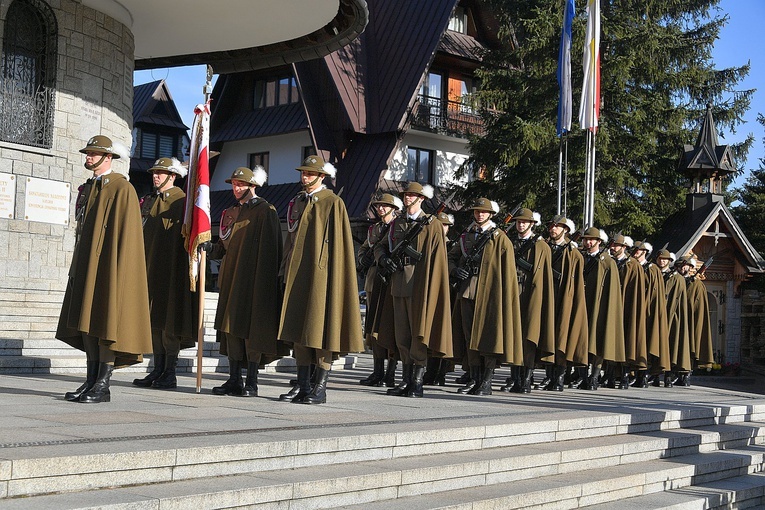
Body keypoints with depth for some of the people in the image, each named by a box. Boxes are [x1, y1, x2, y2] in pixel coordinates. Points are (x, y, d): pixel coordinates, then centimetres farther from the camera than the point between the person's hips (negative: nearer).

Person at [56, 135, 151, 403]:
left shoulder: (122, 188, -8)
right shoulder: (88, 188, 17)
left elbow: (126, 232, -13)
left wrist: (115, 270, -19)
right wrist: (77, 266, 17)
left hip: (108, 266, -8)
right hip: (85, 266, 9)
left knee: (106, 321, -7)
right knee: (86, 321, 7)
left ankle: (103, 386, -4)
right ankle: (92, 380, 13)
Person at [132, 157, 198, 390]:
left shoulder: (181, 202, -5)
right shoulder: (148, 201, 17)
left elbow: (186, 236, -10)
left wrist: (181, 270, -16)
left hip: (171, 269, -7)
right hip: (150, 267, 7)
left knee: (169, 320, -5)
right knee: (154, 319, 8)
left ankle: (170, 373, 0)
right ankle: (158, 370, 13)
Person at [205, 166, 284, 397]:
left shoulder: (265, 211, -4)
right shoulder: (230, 213, 18)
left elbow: (270, 249, -9)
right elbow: (224, 247, 19)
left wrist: (265, 279, -16)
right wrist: (210, 247, -2)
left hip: (254, 279, -7)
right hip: (231, 278, 7)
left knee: (252, 328, -7)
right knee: (231, 326, 5)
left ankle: (252, 383, -3)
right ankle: (234, 380, 10)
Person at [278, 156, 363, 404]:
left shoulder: (333, 203, -4)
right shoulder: (297, 202, 17)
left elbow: (339, 243, -8)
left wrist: (332, 278, -14)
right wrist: (286, 271, 15)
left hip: (321, 273, -7)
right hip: (297, 274, 7)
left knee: (321, 328, -5)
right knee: (298, 330, 6)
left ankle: (320, 389, 0)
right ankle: (303, 386, 12)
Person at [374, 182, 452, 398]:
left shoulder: (432, 225, -2)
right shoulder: (397, 223, 15)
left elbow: (437, 260, -6)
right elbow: (380, 246, 25)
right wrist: (384, 259, 4)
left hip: (419, 285, -6)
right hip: (398, 285, 6)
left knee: (419, 332, -3)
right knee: (401, 333, 8)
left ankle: (417, 381, 2)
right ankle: (406, 378, 16)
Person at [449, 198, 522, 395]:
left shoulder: (500, 238, 0)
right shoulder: (466, 236, 15)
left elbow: (507, 270, -4)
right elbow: (451, 257, 22)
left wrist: (504, 296, -12)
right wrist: (455, 270, 0)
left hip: (488, 292, -5)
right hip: (467, 291, 5)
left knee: (488, 334, -5)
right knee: (470, 335, 7)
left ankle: (487, 382, -1)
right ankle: (475, 379, 14)